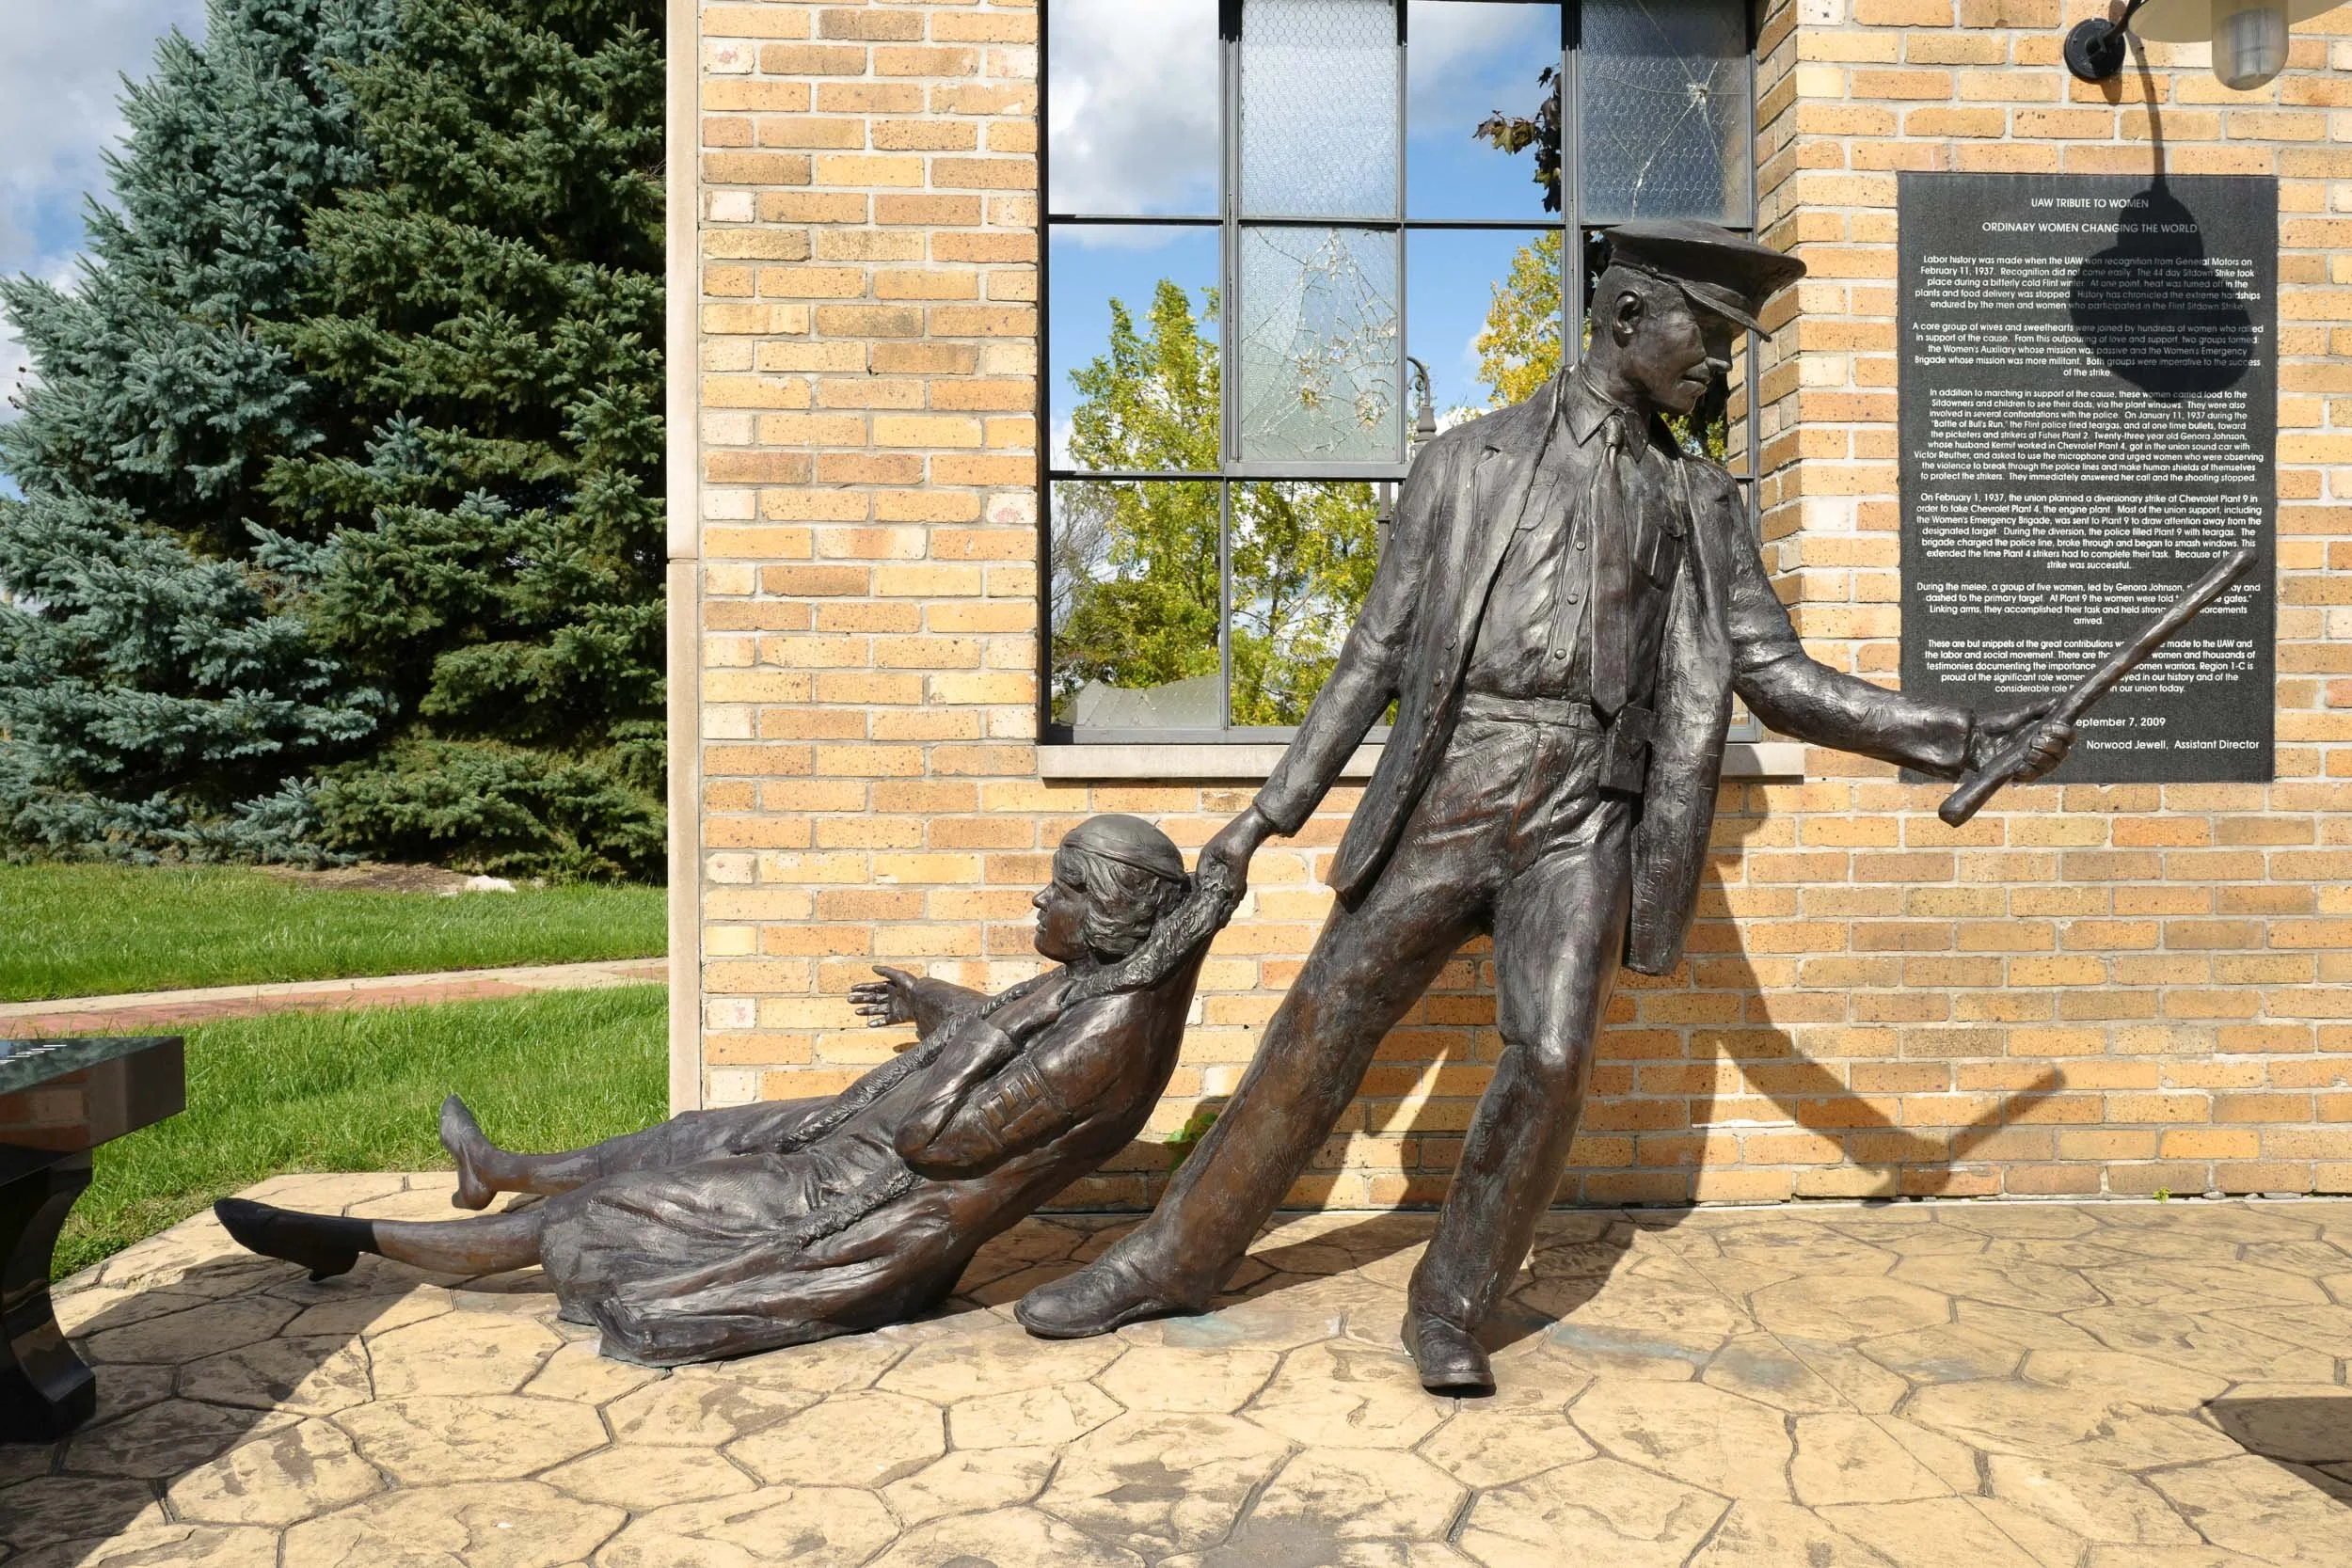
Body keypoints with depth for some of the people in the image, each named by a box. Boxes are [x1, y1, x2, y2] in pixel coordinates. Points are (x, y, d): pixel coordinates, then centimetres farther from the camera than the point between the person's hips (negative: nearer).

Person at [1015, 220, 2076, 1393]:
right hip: (1444, 798, -1)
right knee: (1320, 1031, 4)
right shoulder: (1469, 461, 8)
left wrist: (1963, 738, 1)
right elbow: (1378, 654, 7)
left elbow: (1776, 676, 11)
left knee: (1550, 1061, -12)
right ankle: (1174, 1260, 20)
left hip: (1582, 820, 2)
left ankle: (1449, 1307, 10)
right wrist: (1271, 811, 4)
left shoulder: (1703, 506, 15)